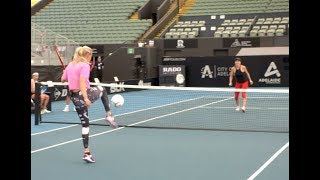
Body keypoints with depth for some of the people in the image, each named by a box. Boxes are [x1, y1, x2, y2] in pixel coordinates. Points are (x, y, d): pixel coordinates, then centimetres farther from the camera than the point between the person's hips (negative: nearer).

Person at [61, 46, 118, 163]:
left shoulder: (70, 65, 10)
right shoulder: (85, 65, -11)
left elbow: (63, 80, 19)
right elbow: (82, 81, -24)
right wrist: (86, 98, -30)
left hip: (74, 97, 6)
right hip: (84, 94, -6)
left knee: (85, 124, 15)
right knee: (102, 89, 26)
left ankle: (87, 153, 13)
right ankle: (109, 115, 16)